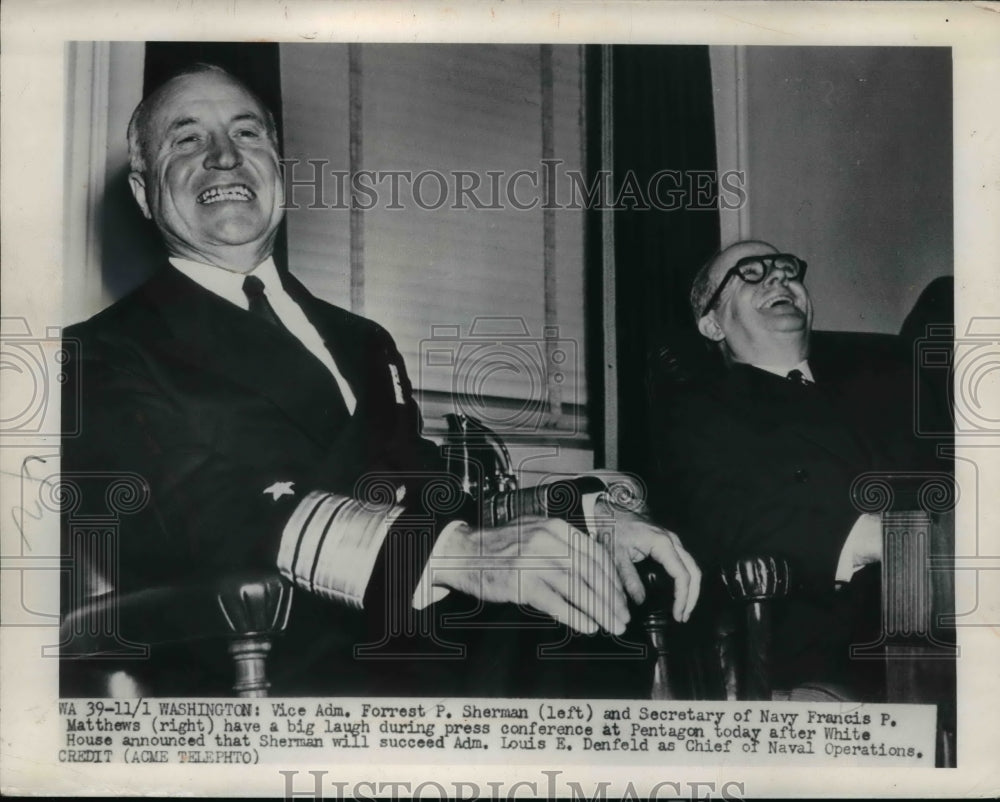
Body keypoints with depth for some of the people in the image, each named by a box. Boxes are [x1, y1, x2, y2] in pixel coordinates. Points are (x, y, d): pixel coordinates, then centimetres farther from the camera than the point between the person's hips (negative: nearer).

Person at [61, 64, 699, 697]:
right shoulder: (106, 357, 5)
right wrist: (461, 552, -27)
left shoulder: (362, 342, 26)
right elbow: (199, 505, -13)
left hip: (438, 641, 6)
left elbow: (429, 495, 15)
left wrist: (583, 516, -6)